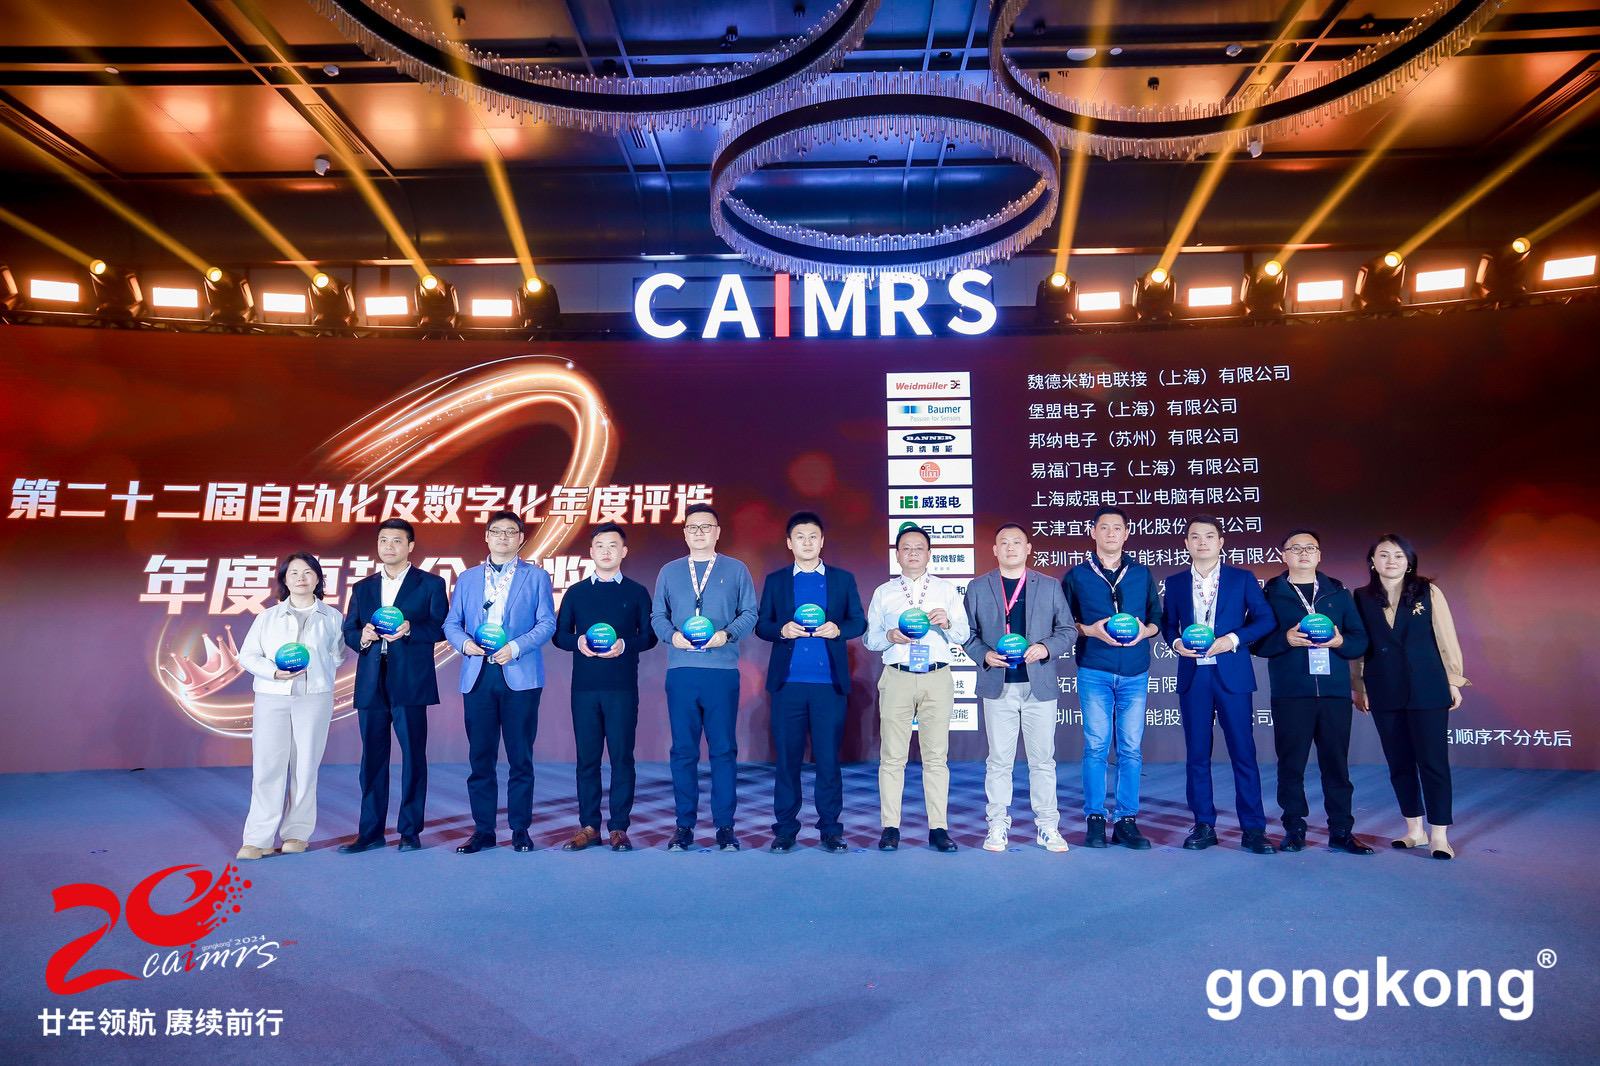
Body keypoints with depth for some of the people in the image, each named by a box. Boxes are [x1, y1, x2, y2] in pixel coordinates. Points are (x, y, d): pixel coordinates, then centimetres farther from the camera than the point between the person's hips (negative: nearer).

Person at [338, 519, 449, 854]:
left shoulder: (430, 584, 6)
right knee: (372, 757, 7)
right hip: (371, 684, 4)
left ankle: (410, 832, 8)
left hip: (410, 683, -3)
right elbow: (348, 632, 13)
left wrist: (409, 630, -18)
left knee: (413, 756, -1)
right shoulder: (362, 587, 17)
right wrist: (362, 637, -8)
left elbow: (441, 627, -3)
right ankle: (371, 832, 15)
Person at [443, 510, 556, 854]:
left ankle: (520, 829, 11)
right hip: (478, 677, 2)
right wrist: (464, 643, -7)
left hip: (520, 676, -2)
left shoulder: (536, 577, 9)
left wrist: (516, 647, -14)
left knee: (520, 758, 1)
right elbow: (451, 623, 14)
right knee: (480, 757, 4)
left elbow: (547, 623, 1)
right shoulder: (467, 578, 17)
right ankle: (483, 830, 14)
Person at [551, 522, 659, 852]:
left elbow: (649, 636, 5)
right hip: (584, 686, 2)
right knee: (587, 757, 5)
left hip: (622, 686, -1)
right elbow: (559, 634, 12)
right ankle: (588, 826, 13)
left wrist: (625, 645, -14)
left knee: (622, 756, -1)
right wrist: (578, 643, -9)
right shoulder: (576, 592, 12)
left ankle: (619, 827, 7)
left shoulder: (637, 592, 8)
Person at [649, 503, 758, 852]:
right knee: (683, 751, 4)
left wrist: (727, 634, -12)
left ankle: (725, 825, 8)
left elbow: (750, 612, 5)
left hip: (722, 670, -1)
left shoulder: (736, 570, 11)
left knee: (724, 750, -1)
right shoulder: (669, 572, 16)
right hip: (680, 670, 2)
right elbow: (657, 615, 13)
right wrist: (672, 635, -7)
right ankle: (684, 825, 13)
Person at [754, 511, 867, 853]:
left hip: (829, 683, 0)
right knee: (787, 757, 4)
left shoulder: (843, 579, 11)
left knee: (829, 757, 2)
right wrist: (781, 629, -11)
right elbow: (761, 625, 9)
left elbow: (859, 622, 9)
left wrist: (838, 629, -11)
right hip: (787, 682, 1)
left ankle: (830, 828, 13)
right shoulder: (775, 580, 12)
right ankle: (785, 828, 15)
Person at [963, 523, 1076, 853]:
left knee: (1043, 759, 6)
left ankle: (1047, 826, 17)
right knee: (999, 760, 4)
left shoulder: (1050, 586, 9)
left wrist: (1046, 648, -11)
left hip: (1040, 685, 1)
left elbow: (1067, 630, 8)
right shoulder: (978, 587, 9)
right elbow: (968, 633, 8)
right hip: (997, 686, 0)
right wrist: (984, 655, -10)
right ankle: (998, 825, 14)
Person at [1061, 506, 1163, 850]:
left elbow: (1157, 617, 13)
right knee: (1096, 747, -2)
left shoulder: (1142, 574, 12)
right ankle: (1095, 820, 6)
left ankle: (1126, 821, 10)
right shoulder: (1076, 576, 6)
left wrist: (1144, 630, -8)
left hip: (1135, 672, 2)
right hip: (1094, 671, -2)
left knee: (1131, 749, 2)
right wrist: (1091, 630, -12)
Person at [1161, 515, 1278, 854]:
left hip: (1232, 675, -2)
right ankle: (1204, 826, 14)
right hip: (1192, 676, 2)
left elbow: (1266, 618, 1)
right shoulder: (1175, 583, 12)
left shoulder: (1242, 578, 6)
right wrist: (1176, 642, -7)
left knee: (1243, 753, -1)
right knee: (1197, 755, 5)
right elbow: (1167, 624, 14)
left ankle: (1253, 829, 8)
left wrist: (1233, 639, -12)